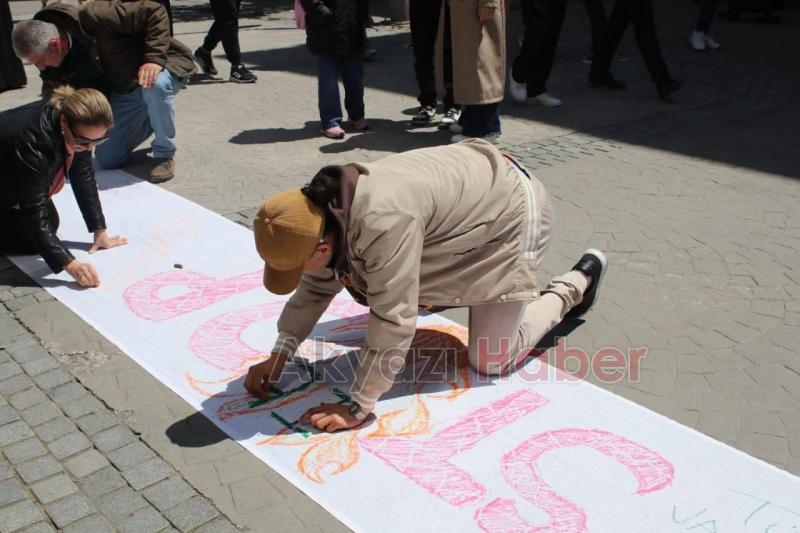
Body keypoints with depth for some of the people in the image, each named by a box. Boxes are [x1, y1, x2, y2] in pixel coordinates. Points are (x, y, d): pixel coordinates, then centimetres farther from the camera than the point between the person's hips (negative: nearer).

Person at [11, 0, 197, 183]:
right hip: (121, 93, 6)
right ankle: (151, 121, 28)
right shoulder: (52, 68, -10)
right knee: (107, 160, 1)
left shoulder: (95, 18, -32)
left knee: (155, 86, -43)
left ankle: (165, 154, -17)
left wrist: (154, 58, -37)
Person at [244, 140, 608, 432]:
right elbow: (316, 287, -1)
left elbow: (392, 320, -36)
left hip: (510, 209, -8)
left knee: (490, 362, -3)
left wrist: (357, 408, -28)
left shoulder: (384, 221, -42)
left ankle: (575, 285, 16)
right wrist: (278, 356, -7)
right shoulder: (325, 211, -14)